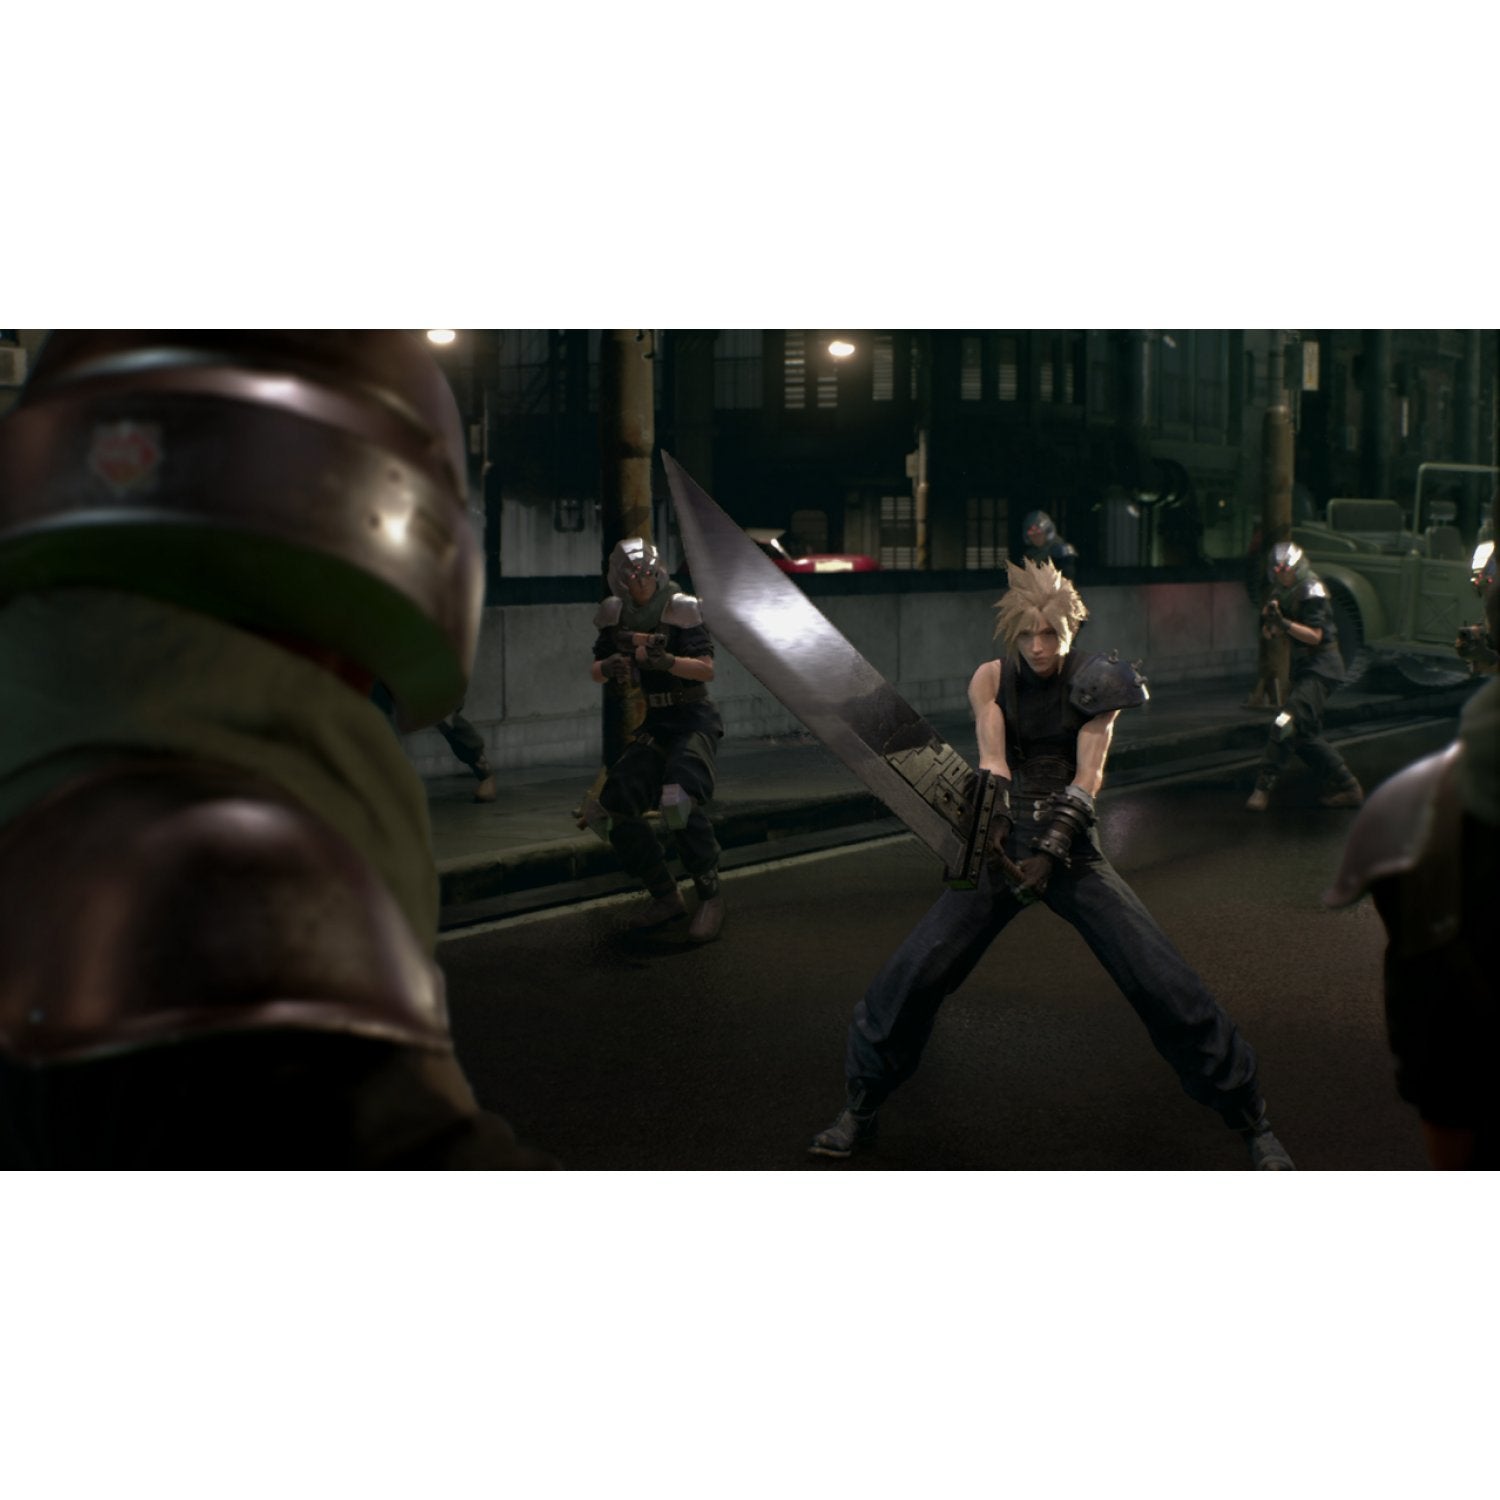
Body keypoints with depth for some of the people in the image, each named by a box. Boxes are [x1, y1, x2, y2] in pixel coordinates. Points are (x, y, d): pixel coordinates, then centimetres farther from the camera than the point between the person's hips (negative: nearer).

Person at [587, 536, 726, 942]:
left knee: (678, 800, -31)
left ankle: (710, 895, -15)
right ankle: (665, 897, 8)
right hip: (655, 725, 7)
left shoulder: (680, 610, -11)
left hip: (695, 721, -7)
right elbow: (596, 670, 12)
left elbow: (707, 669, -18)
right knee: (611, 810, -4)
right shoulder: (615, 615, 5)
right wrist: (609, 667, -12)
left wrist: (665, 660, -34)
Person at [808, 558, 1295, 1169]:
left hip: (1072, 850, -1)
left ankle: (1252, 1123, 3)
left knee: (1163, 981, -11)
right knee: (912, 975, -9)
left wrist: (1049, 853, -28)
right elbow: (992, 761, -12)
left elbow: (1087, 778, -12)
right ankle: (859, 1110, 12)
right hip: (1002, 843, 1)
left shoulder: (1092, 681, -2)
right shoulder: (991, 678, 1)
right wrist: (992, 831, -33)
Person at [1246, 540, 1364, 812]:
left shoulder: (1312, 591, -12)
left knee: (1286, 723, -20)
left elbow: (1315, 636, -20)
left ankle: (1264, 786, -22)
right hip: (1304, 667, 10)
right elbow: (1268, 634, 8)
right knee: (1304, 734, 10)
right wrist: (1269, 620, -14)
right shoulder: (1282, 593, 11)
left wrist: (1284, 623, -31)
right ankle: (1346, 785, 18)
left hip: (1321, 668, -10)